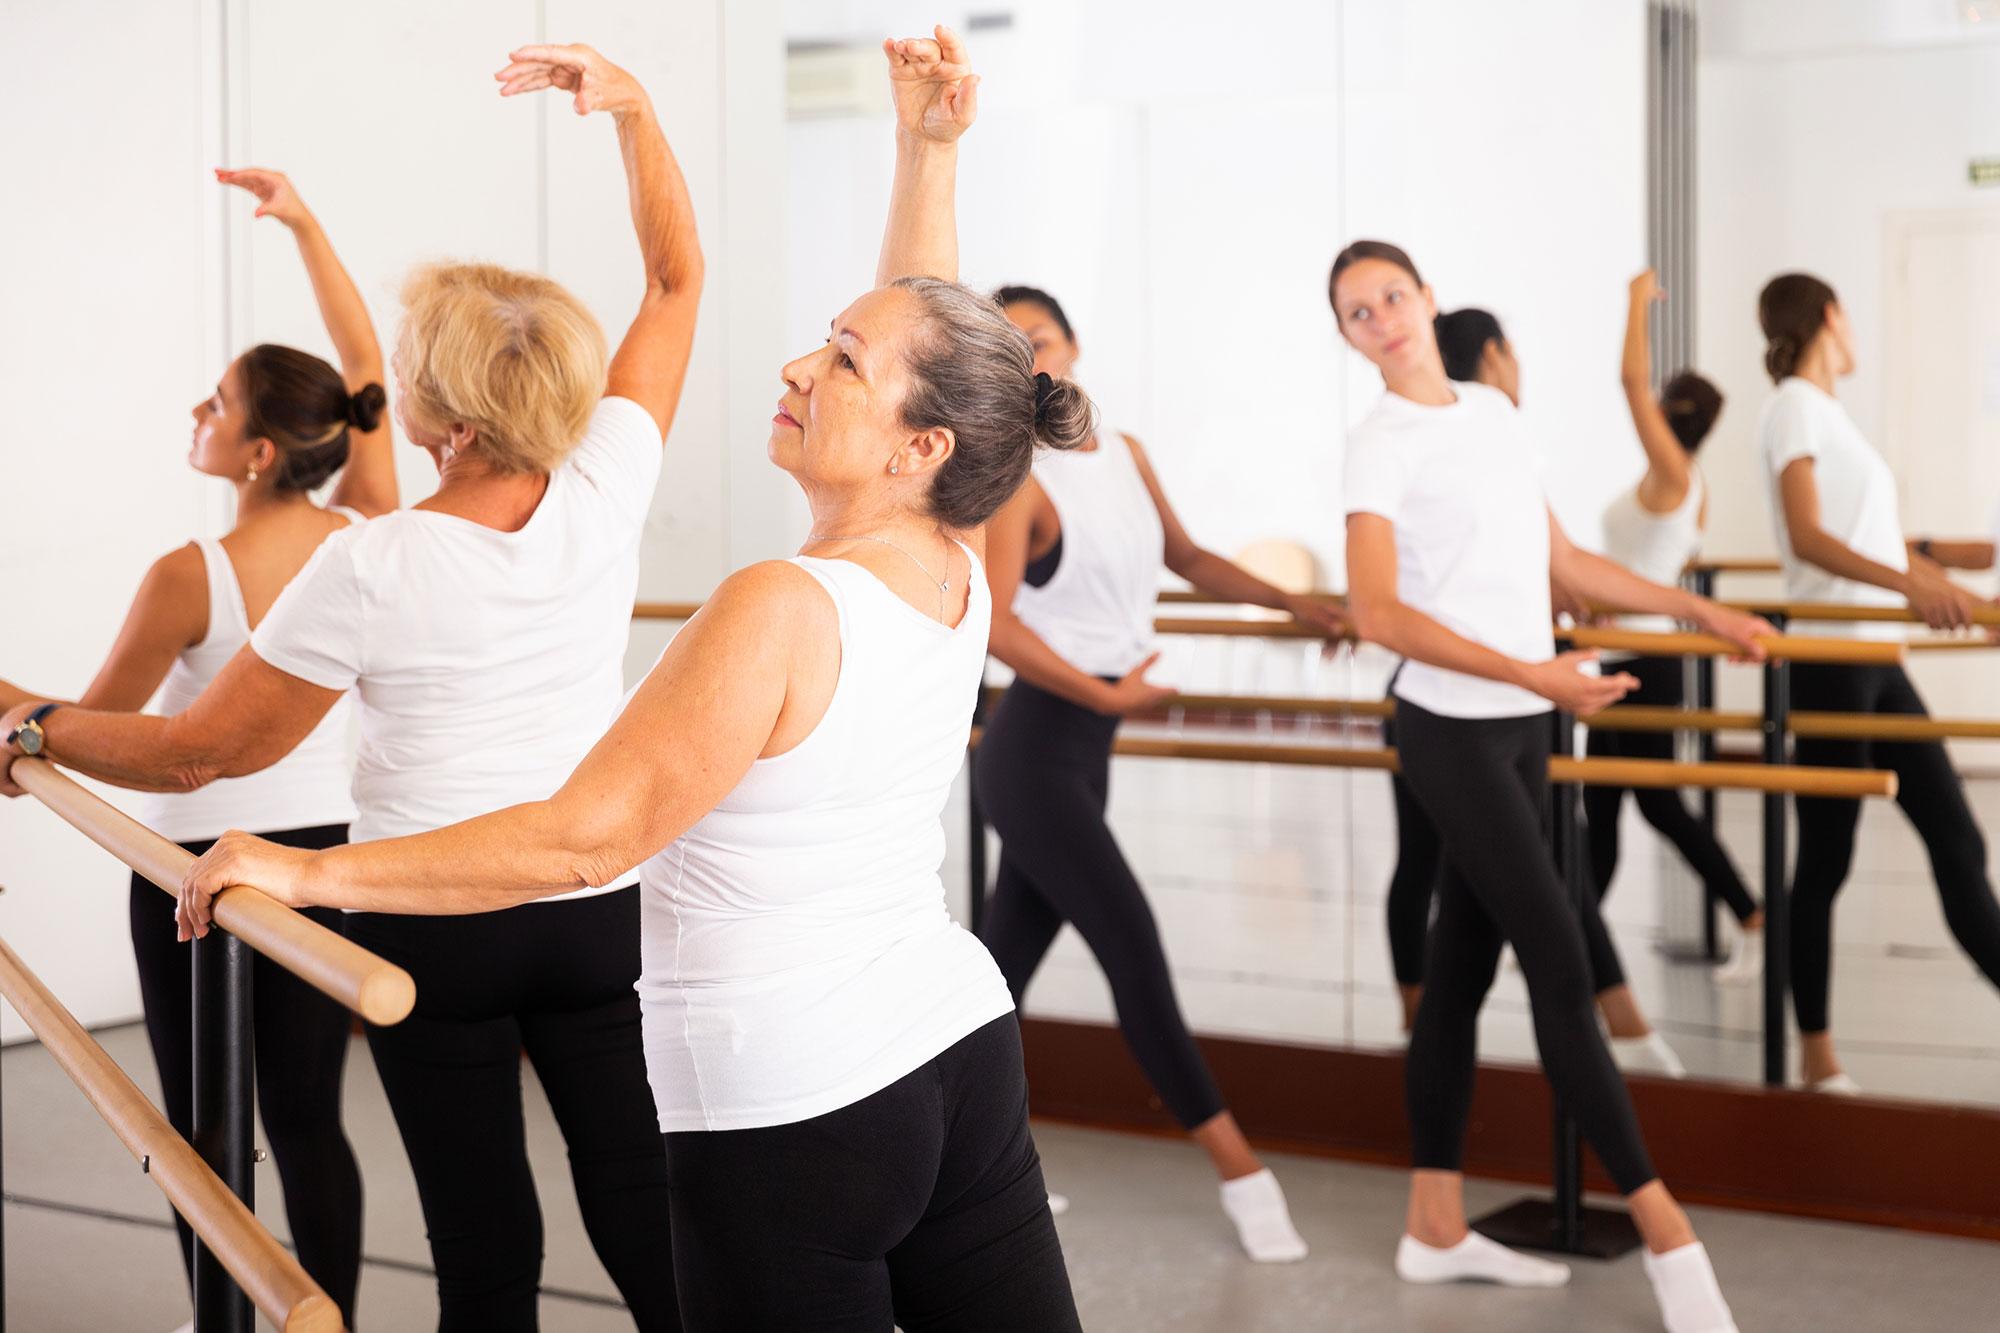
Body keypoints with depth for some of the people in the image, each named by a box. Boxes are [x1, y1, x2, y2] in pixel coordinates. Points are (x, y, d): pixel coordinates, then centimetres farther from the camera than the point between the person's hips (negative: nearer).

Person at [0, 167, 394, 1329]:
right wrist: (305, 225, 8)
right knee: (310, 1121, 11)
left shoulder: (192, 577, -18)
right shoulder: (367, 541, -7)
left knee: (201, 1127, 8)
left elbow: (94, 727, -6)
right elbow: (366, 373, 6)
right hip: (328, 853, 5)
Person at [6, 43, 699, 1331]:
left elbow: (204, 749, -7)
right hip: (601, 911, 3)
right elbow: (677, 277, 5)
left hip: (430, 925, -3)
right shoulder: (605, 490, -9)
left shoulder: (371, 568, -17)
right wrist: (633, 104, 3)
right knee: (645, 1216, 8)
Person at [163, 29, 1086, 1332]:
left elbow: (583, 836, -20)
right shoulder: (958, 580, 0)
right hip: (965, 1058, 8)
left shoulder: (781, 612, -20)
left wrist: (312, 870, -13)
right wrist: (929, 150, 21)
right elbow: (925, 328, 16)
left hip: (794, 1114, -8)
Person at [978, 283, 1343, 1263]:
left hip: (1082, 752, 8)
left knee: (1009, 960, 13)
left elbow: (1187, 560, 24)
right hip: (1034, 751, -8)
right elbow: (993, 623, -25)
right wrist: (1104, 693, -25)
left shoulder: (1123, 454, 10)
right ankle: (1241, 1172, -4)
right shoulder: (1018, 481, -14)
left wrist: (1293, 605, 22)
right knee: (1136, 954, -8)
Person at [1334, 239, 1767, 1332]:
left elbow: (1562, 563, 18)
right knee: (1562, 970, -8)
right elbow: (1375, 611, -20)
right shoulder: (1380, 446, -10)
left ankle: (1435, 1228, 18)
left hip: (1523, 728, 7)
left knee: (1462, 967, 10)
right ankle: (1665, 1231, -3)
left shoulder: (1494, 412, 12)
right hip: (1453, 731, -7)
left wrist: (1699, 611, 16)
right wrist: (1535, 675, -26)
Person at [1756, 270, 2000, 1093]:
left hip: (1874, 661, 9)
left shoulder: (1825, 411, 17)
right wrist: (1909, 582, -33)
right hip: (1829, 658, -9)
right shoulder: (1796, 407, -9)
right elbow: (1806, 537, -22)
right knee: (1825, 860, -3)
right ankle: (1818, 1061, 4)